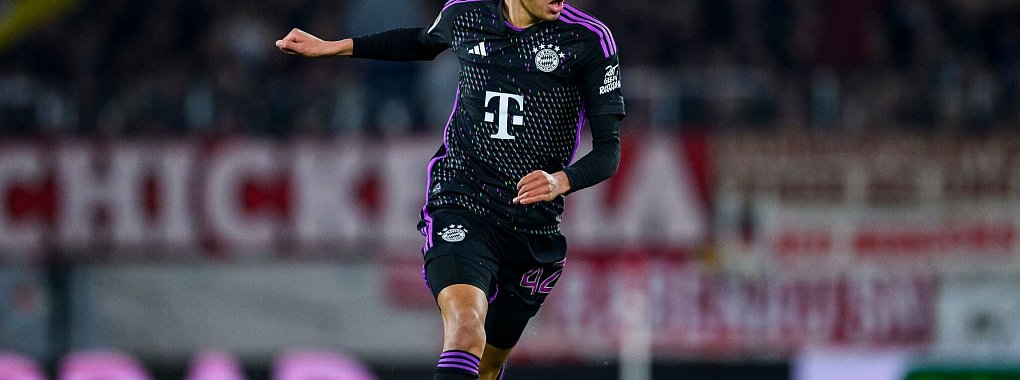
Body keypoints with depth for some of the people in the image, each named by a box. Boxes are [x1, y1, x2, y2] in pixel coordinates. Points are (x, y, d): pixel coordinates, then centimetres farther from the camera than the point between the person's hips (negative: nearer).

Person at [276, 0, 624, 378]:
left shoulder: (589, 38, -7)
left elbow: (608, 150, -8)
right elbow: (422, 42, 27)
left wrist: (562, 181, -28)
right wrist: (332, 47, 29)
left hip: (533, 229, 1)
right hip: (459, 208, -1)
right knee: (466, 327, -28)